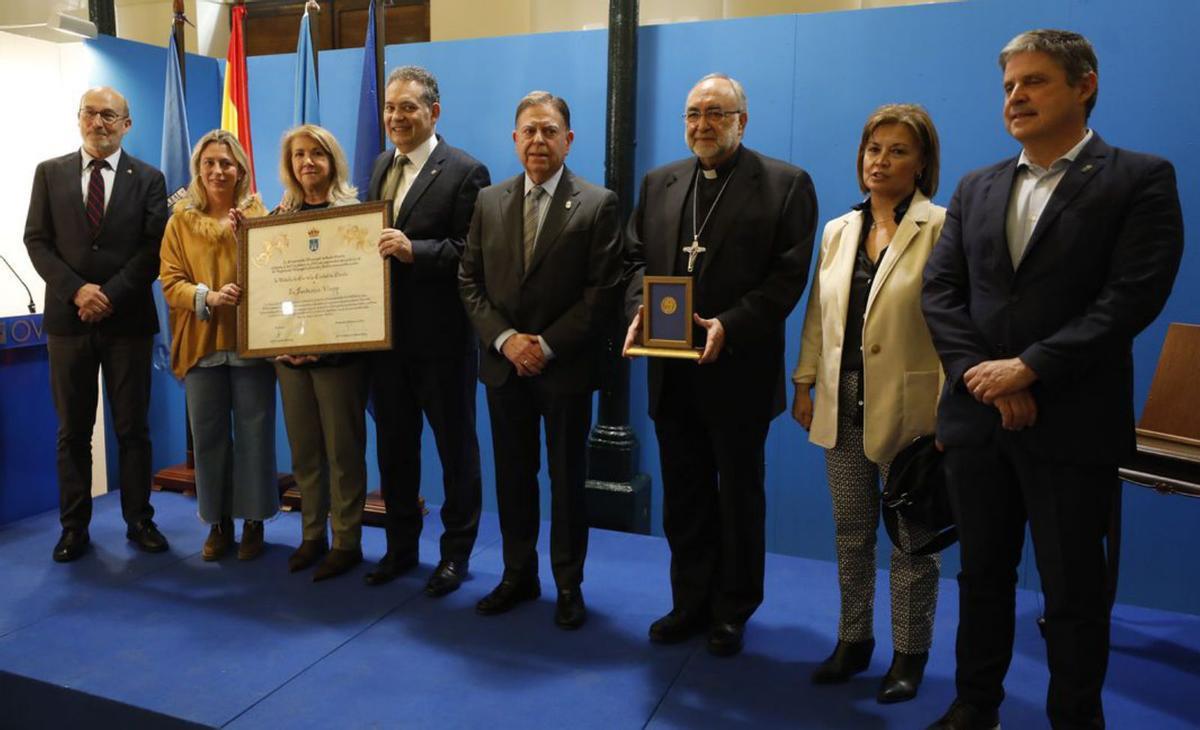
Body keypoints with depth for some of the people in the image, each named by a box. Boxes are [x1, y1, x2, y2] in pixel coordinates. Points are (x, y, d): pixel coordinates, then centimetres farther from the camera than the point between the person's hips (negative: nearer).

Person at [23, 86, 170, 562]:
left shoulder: (148, 179, 5)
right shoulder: (50, 173, 9)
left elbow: (154, 247, -3)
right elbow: (37, 241, 3)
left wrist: (110, 295, -13)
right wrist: (76, 290, -11)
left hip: (128, 320, -1)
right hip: (68, 319, 2)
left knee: (133, 429, 5)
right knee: (73, 430, 7)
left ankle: (139, 520, 16)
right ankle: (74, 526, 17)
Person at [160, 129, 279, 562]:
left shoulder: (258, 216, 4)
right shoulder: (181, 221, 6)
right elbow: (170, 282, 0)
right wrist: (208, 296, -18)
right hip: (201, 345, 1)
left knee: (254, 433, 4)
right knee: (208, 436, 7)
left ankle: (254, 522, 17)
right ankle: (218, 523, 21)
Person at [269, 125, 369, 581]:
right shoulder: (279, 216, 10)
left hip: (338, 350, -5)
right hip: (288, 351, 5)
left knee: (343, 449, 3)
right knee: (303, 449, 11)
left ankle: (347, 541, 14)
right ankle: (312, 535, 25)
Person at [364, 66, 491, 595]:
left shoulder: (465, 172, -9)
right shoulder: (381, 166, 13)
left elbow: (471, 252, -17)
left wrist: (414, 250, -27)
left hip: (440, 335, -7)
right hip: (387, 331, 7)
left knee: (455, 444, 8)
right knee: (393, 442, 16)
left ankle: (456, 552, 23)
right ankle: (400, 546, 32)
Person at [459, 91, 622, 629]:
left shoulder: (597, 205, -5)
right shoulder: (489, 202, 7)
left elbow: (601, 291, -10)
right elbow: (469, 282, 4)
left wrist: (546, 345, -15)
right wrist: (504, 338, -11)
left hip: (566, 367, -3)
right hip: (504, 364, 4)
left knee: (566, 478, 8)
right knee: (512, 476, 13)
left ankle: (568, 584, 24)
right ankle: (518, 575, 29)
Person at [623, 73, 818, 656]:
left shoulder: (785, 184, -4)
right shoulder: (659, 183, 11)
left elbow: (788, 274, -11)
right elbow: (636, 257, 10)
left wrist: (729, 326, -22)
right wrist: (639, 308, -10)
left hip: (739, 371, -4)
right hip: (672, 372, 5)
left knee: (738, 496, 11)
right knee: (684, 498, 14)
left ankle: (733, 610, 28)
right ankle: (691, 603, 30)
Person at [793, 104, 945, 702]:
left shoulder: (942, 229, -9)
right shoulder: (838, 230, 9)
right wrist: (804, 384, 9)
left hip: (908, 409, -5)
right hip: (843, 406, 5)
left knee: (912, 538, 10)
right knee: (851, 531, 15)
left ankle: (910, 653, 27)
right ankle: (853, 640, 32)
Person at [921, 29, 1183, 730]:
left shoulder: (1140, 178, -3)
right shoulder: (977, 188, 11)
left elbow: (1133, 297, -13)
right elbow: (940, 289, 4)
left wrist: (1028, 368, -17)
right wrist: (979, 372, -11)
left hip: (1071, 425, -4)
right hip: (978, 416, 5)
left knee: (1074, 589, 9)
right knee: (982, 574, 16)